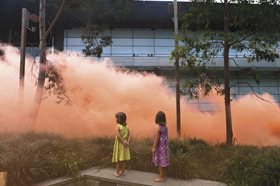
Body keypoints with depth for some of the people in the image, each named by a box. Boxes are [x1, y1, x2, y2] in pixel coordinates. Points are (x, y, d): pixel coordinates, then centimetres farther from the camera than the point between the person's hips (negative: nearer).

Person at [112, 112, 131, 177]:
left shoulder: (117, 126, -15)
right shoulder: (126, 126, 3)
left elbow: (118, 136, -25)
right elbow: (129, 135, -3)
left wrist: (123, 142, -16)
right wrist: (127, 142, -10)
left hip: (119, 144, -5)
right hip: (125, 145, 6)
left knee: (118, 159, 5)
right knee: (123, 159, 13)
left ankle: (117, 172, 12)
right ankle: (122, 172, 21)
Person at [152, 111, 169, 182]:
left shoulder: (158, 126, -17)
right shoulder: (165, 126, 5)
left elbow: (157, 138, -18)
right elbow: (165, 137, 9)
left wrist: (154, 148, -11)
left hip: (160, 147, -8)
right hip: (165, 146, 8)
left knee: (160, 162, 2)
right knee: (164, 161, 15)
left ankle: (161, 177, 11)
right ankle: (164, 176, 25)